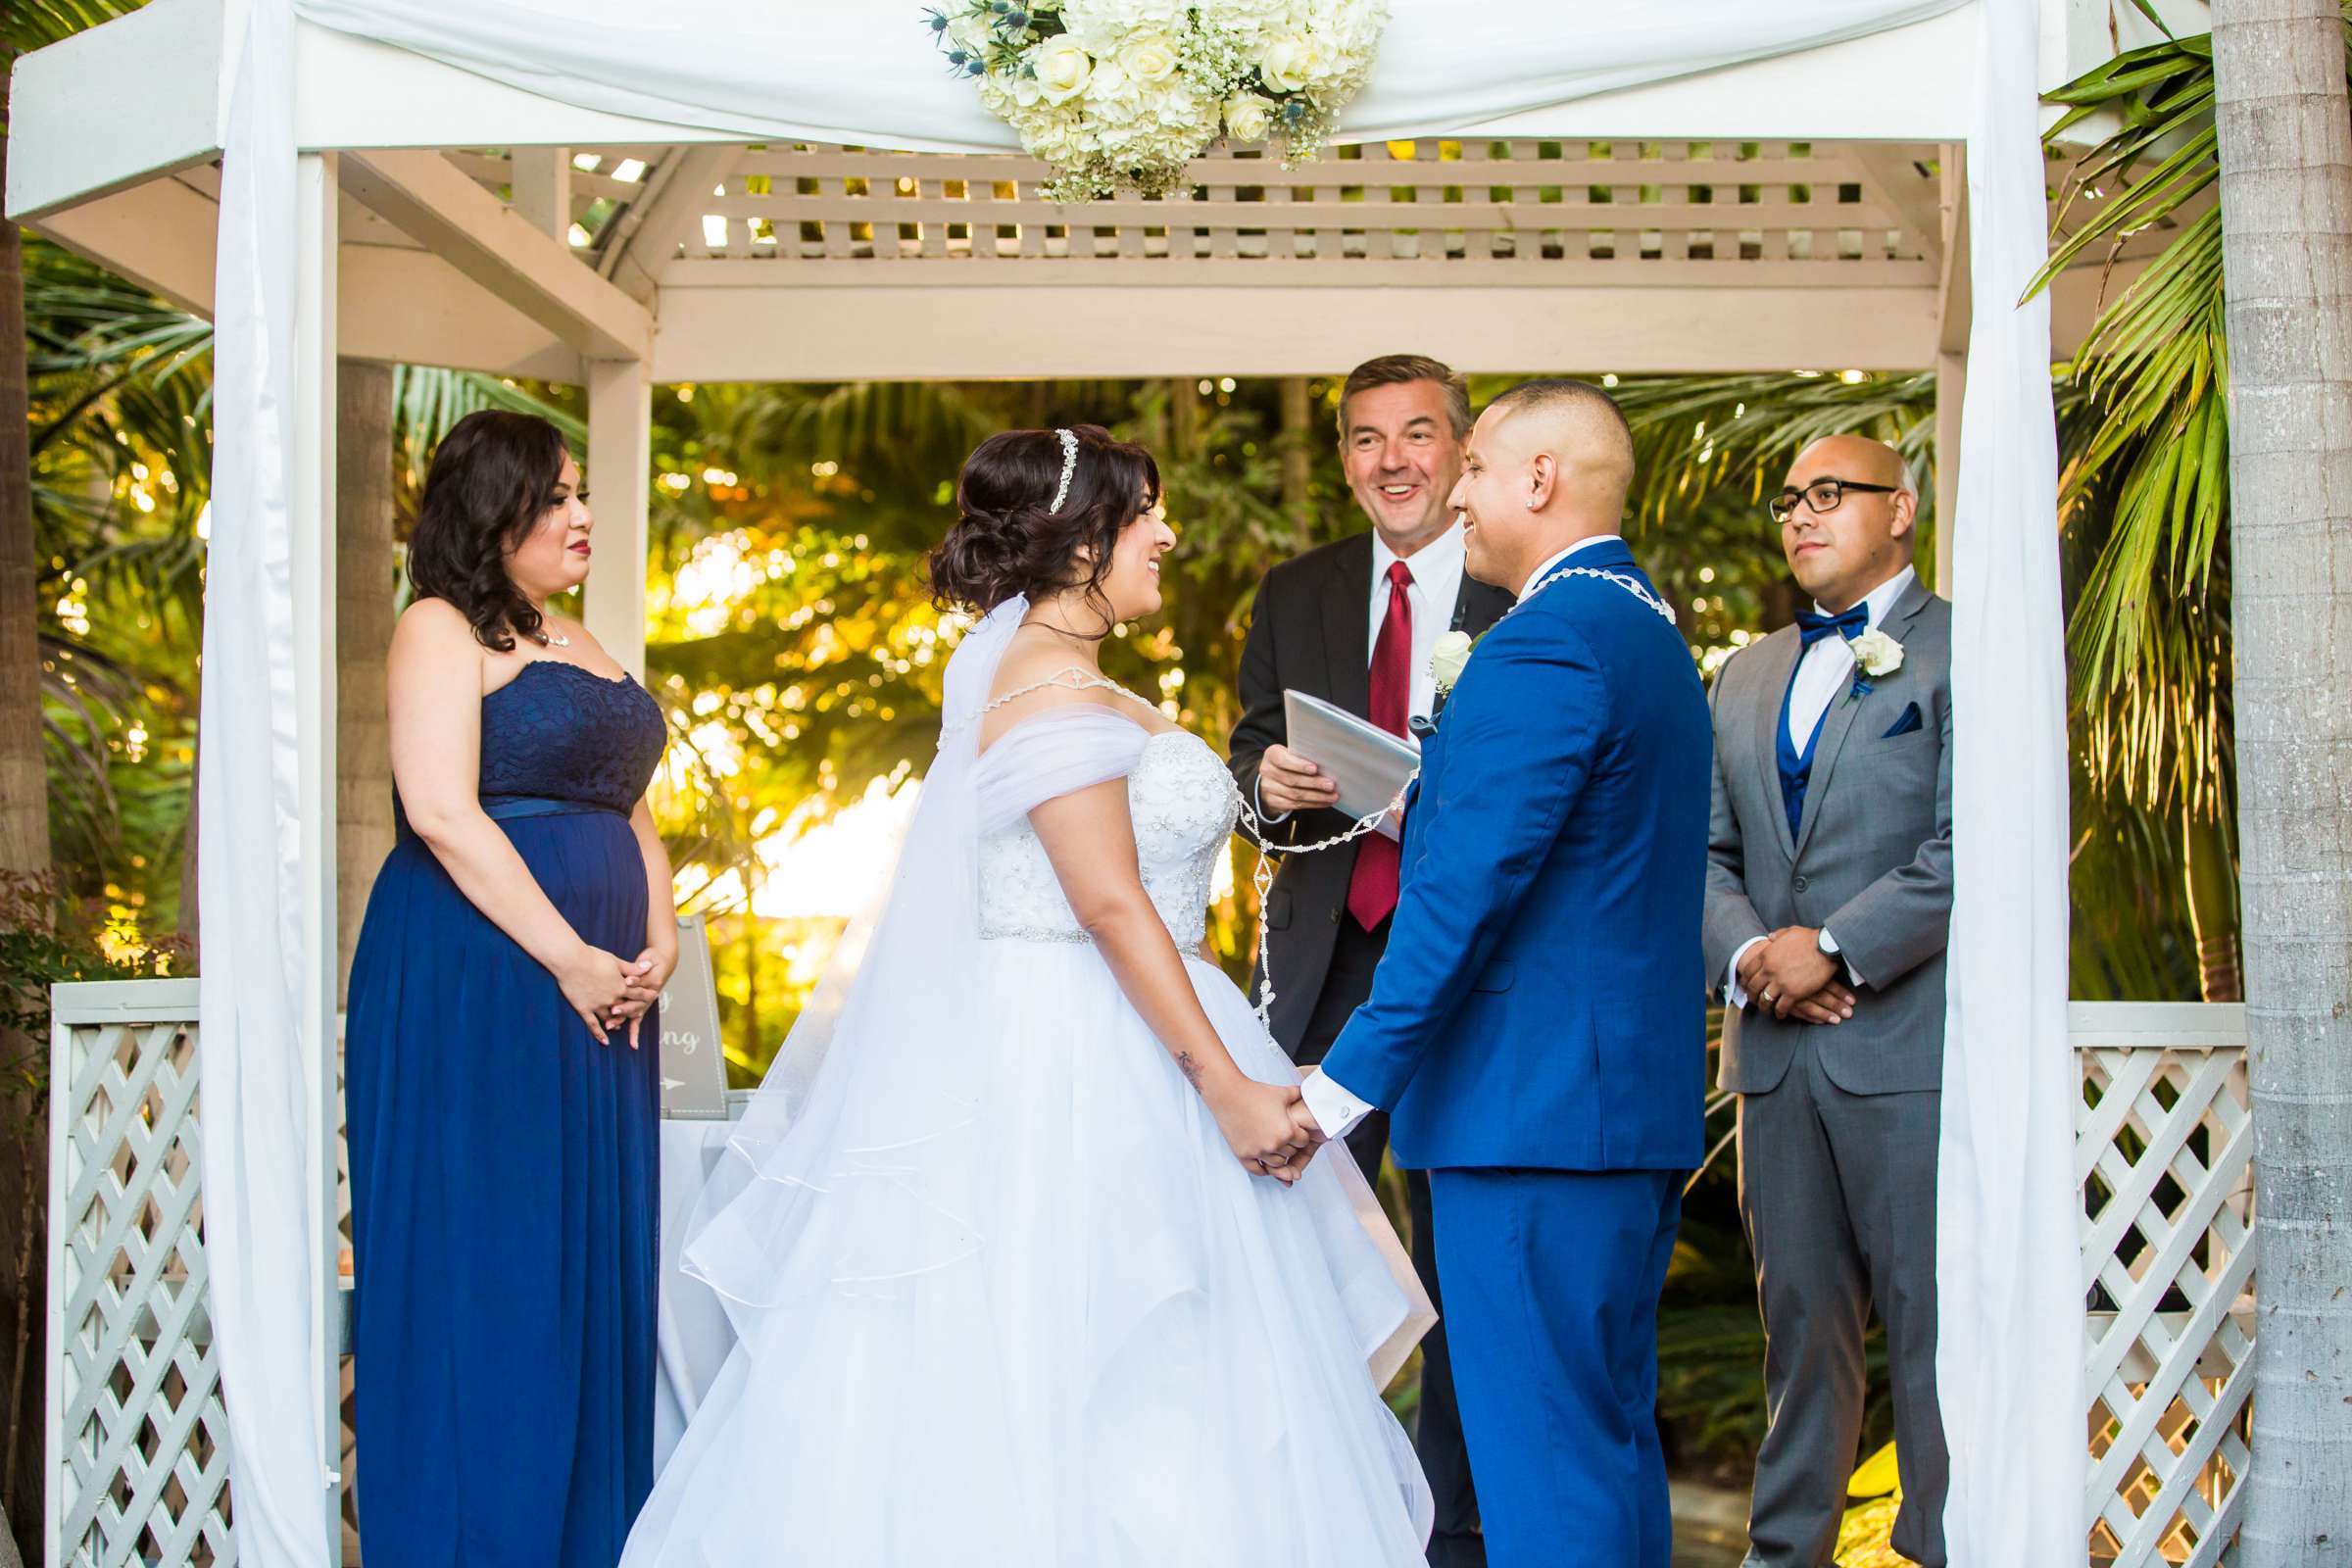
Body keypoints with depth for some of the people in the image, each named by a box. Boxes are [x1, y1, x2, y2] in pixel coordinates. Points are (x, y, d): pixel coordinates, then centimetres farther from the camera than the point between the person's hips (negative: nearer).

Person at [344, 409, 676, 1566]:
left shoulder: (577, 648, 21)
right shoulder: (443, 631, -5)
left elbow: (631, 812, 21)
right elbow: (442, 812, -17)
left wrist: (658, 941, 2)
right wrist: (571, 957, -18)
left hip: (599, 998, 8)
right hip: (473, 985, -8)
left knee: (593, 1268, 8)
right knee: (486, 1266, -5)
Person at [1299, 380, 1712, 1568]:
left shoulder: (1545, 642, -15)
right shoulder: (1651, 632, 17)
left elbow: (1468, 887, -20)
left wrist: (1348, 1083, -18)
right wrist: (1426, 806, 13)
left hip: (1533, 1111, -10)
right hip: (1643, 1107, 10)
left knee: (1542, 1466, -6)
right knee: (1614, 1436, 17)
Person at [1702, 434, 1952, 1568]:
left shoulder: (1962, 652, 1)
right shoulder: (1747, 676, 20)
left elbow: (1970, 848, -9)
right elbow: (1707, 851, 15)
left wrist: (1837, 949, -14)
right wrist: (1746, 954, -4)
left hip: (1910, 1039, -5)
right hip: (1776, 1048, 5)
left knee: (1934, 1316, -4)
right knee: (1800, 1315, 9)